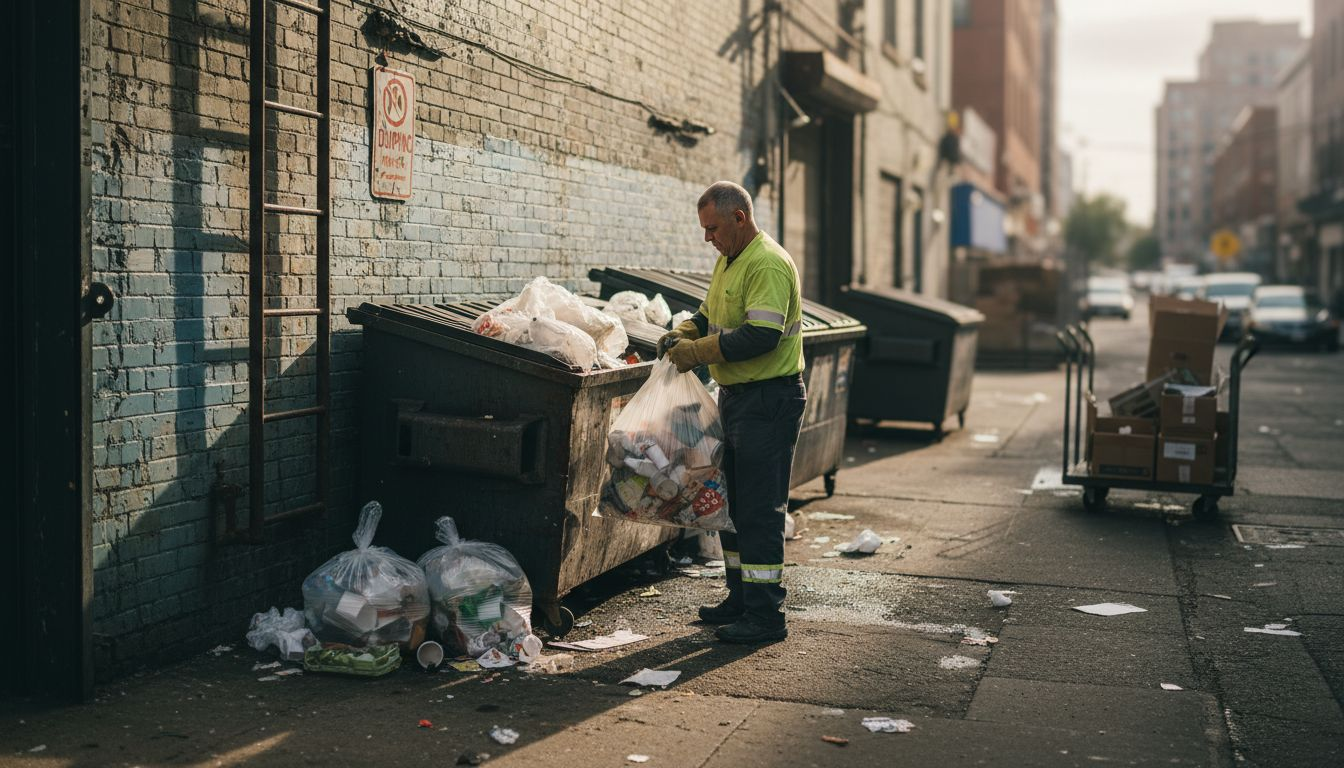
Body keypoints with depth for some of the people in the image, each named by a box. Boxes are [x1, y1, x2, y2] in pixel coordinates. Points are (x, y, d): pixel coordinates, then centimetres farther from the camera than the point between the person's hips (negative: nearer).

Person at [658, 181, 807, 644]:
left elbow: (761, 336, -27)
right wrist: (683, 335, 0)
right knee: (734, 503, 16)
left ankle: (766, 615, 1)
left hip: (768, 402, -10)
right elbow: (711, 316, 21)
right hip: (736, 397, 10)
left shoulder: (768, 265, -18)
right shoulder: (729, 260, 14)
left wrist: (698, 352, -21)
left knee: (760, 510, -6)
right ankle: (741, 600, 28)